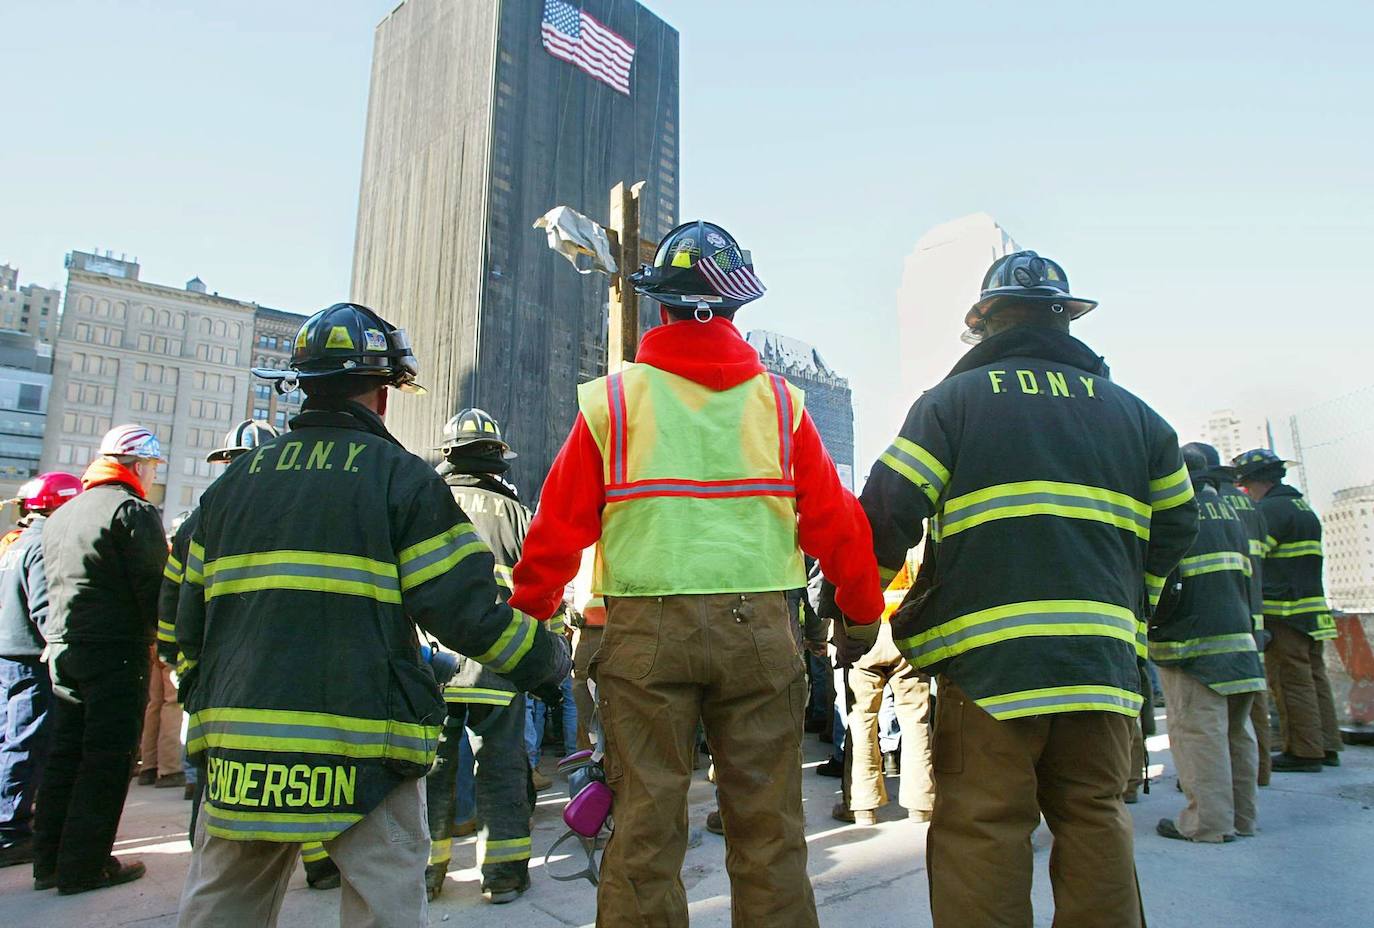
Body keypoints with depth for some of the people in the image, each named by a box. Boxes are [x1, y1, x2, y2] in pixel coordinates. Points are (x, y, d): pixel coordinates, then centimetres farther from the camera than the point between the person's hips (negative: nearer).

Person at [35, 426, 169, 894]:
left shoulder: (61, 514, 15)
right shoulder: (133, 510, -12)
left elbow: (55, 585, 19)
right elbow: (153, 587, -16)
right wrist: (158, 636, -3)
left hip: (63, 648, 8)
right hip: (116, 653, -8)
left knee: (64, 755, 14)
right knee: (107, 760, -1)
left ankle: (49, 861, 21)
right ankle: (84, 866, 4)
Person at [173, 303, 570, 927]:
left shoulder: (233, 482, 10)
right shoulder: (402, 478, -6)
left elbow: (191, 623, 13)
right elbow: (465, 609, -12)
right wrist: (548, 659, 4)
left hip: (238, 751, 6)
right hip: (361, 747, -5)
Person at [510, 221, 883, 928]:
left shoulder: (612, 400, 1)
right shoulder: (778, 402, 5)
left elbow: (559, 526, 1)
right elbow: (835, 523, 7)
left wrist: (526, 618, 14)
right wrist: (865, 612, 20)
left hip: (646, 630, -1)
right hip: (758, 625, 2)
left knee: (644, 824, 9)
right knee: (768, 827, 12)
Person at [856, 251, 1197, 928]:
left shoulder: (952, 399, 2)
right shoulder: (1132, 412, 15)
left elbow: (885, 516, -6)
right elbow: (1174, 528, 20)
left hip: (987, 660, -4)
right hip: (1101, 660, 5)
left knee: (981, 828, 1)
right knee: (1095, 820, 14)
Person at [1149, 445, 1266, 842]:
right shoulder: (1230, 512, 14)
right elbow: (1248, 575, 20)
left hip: (1192, 643, -8)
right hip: (1238, 635, 8)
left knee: (1198, 731, -3)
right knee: (1236, 732, 13)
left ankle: (1209, 822, 1)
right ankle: (1241, 817, 22)